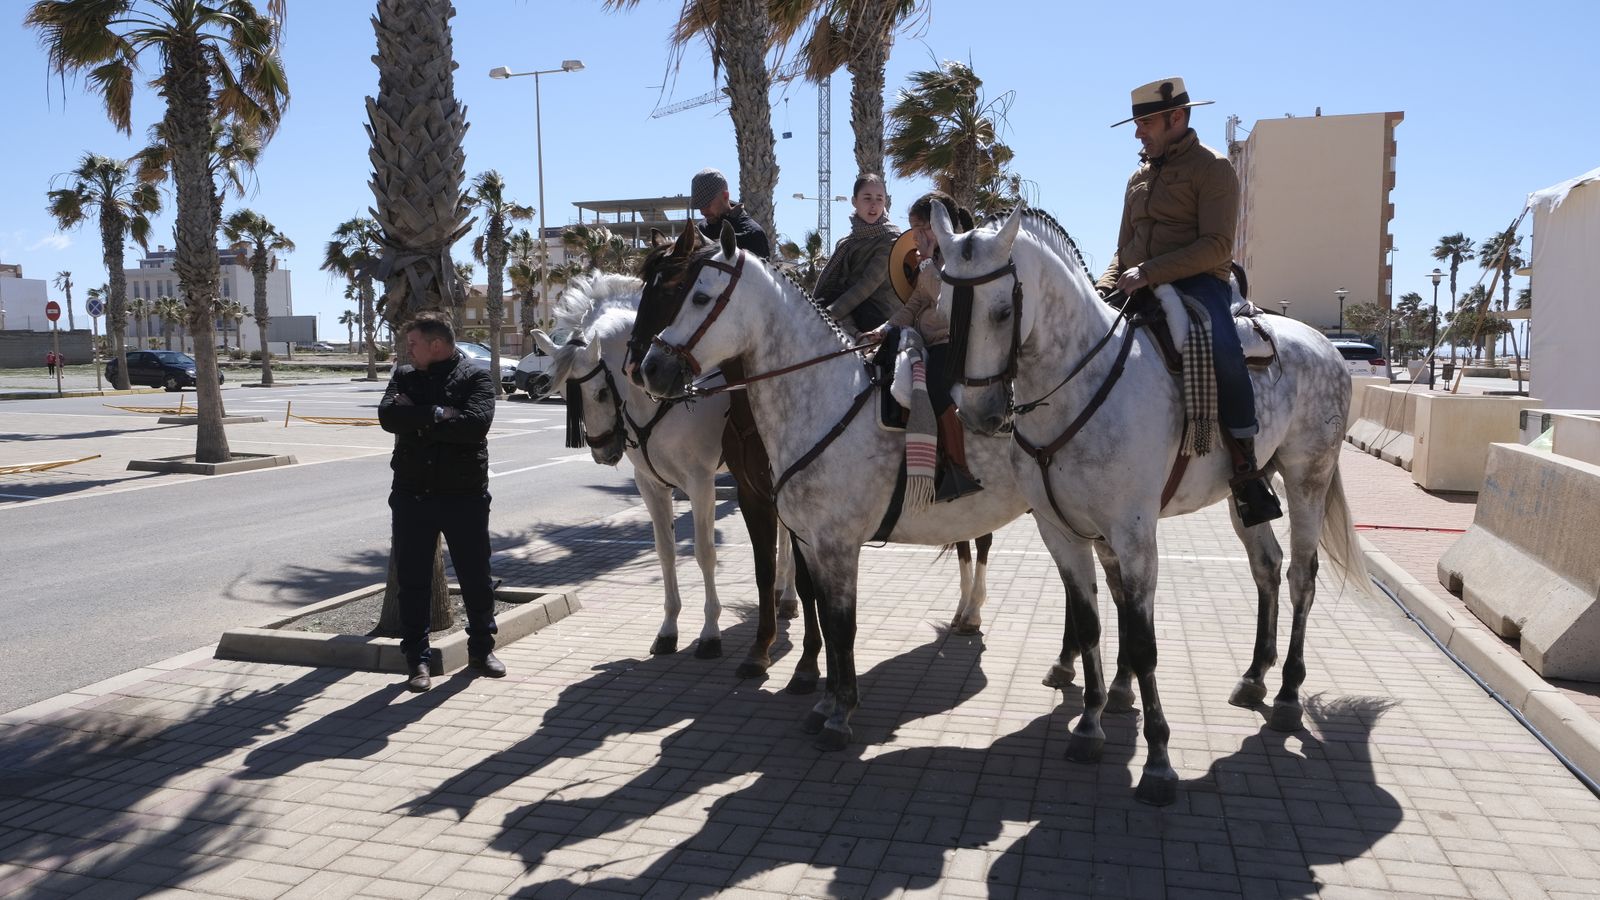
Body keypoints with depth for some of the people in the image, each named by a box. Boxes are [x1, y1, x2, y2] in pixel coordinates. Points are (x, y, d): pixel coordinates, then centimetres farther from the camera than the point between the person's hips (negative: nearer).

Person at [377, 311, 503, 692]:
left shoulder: (475, 378, -3)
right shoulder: (405, 376, 8)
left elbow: (474, 423, -20)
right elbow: (388, 416, -9)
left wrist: (416, 420, -14)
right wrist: (437, 415, -17)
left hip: (465, 495, -2)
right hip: (412, 494, 3)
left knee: (476, 577, 9)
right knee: (412, 581, 6)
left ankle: (481, 649, 28)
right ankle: (417, 659, 18)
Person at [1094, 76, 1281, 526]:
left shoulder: (1212, 168, 0)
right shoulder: (1139, 177, 22)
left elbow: (1216, 246, -13)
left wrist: (1148, 272, -23)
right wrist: (1106, 285, 2)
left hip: (1198, 282, -7)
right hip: (1141, 289, 7)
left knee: (1222, 350, -35)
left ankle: (1246, 471, -25)